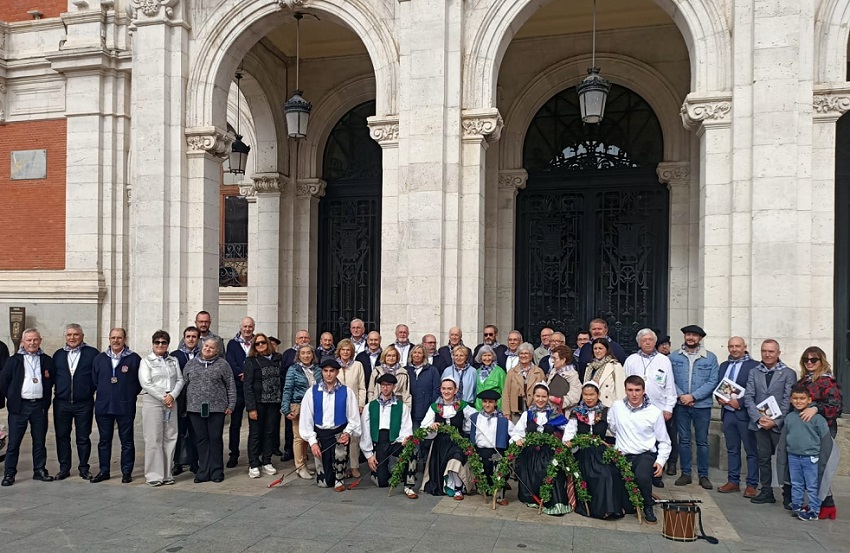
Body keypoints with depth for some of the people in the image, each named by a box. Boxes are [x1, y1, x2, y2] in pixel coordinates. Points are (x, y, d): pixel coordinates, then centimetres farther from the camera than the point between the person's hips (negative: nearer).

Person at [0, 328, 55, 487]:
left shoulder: (47, 360, 8)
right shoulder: (14, 360, 3)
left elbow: (52, 381, 12)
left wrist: (46, 400, 1)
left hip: (40, 406, 2)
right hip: (19, 406, -2)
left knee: (40, 441, 9)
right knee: (14, 442, 2)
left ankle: (39, 470, 18)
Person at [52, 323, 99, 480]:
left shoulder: (92, 353, -1)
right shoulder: (58, 354, 11)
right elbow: (52, 376, 12)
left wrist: (91, 389, -10)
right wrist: (56, 390, -2)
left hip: (84, 403, -3)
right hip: (61, 403, 3)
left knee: (83, 438, 6)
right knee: (62, 436, 9)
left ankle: (84, 468, 16)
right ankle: (64, 468, 20)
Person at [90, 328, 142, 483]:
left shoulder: (134, 359, -2)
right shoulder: (100, 358, 9)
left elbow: (140, 381, 1)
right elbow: (94, 380, 14)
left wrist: (130, 395, -2)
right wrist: (103, 393, 9)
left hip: (125, 407, -3)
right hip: (103, 406, 3)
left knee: (127, 440, 3)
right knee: (104, 440, 10)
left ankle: (127, 472, 11)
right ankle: (104, 471, 21)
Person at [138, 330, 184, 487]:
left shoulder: (173, 361, 15)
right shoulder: (146, 361, 3)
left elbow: (180, 380, 9)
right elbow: (146, 383, -6)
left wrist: (172, 395, -8)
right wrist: (163, 397, -12)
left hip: (171, 403, 4)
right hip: (152, 402, -4)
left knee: (170, 438, 4)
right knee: (153, 439, -4)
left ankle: (167, 474, 11)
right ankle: (154, 475, 3)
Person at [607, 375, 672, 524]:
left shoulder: (655, 412, 2)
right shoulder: (616, 406, 5)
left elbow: (664, 442, 7)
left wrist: (661, 461, -4)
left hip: (645, 454, -2)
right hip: (622, 455, 2)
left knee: (642, 477, -35)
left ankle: (648, 507, -2)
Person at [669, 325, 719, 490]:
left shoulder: (710, 358, 1)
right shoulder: (674, 357, 4)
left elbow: (713, 381, -5)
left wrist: (693, 396, -13)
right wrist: (680, 395, -13)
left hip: (702, 405, -1)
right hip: (680, 405, 1)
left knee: (702, 441, 5)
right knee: (684, 440, 7)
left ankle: (703, 475, 15)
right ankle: (685, 473, 17)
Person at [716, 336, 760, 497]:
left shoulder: (754, 365, -7)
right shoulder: (724, 365, 14)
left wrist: (740, 402, -17)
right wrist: (719, 398, -1)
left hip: (745, 413, -6)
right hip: (727, 413, 6)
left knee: (751, 451, 3)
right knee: (732, 449, 13)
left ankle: (752, 485, 11)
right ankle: (733, 481, 21)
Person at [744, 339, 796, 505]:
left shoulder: (788, 373, 0)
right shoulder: (754, 372, 9)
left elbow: (788, 401, -6)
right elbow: (748, 397, 4)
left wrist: (775, 421, -13)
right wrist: (759, 418, -9)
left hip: (780, 424, -3)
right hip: (760, 423, 3)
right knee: (763, 458, 8)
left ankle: (788, 495, 14)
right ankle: (766, 492, 17)